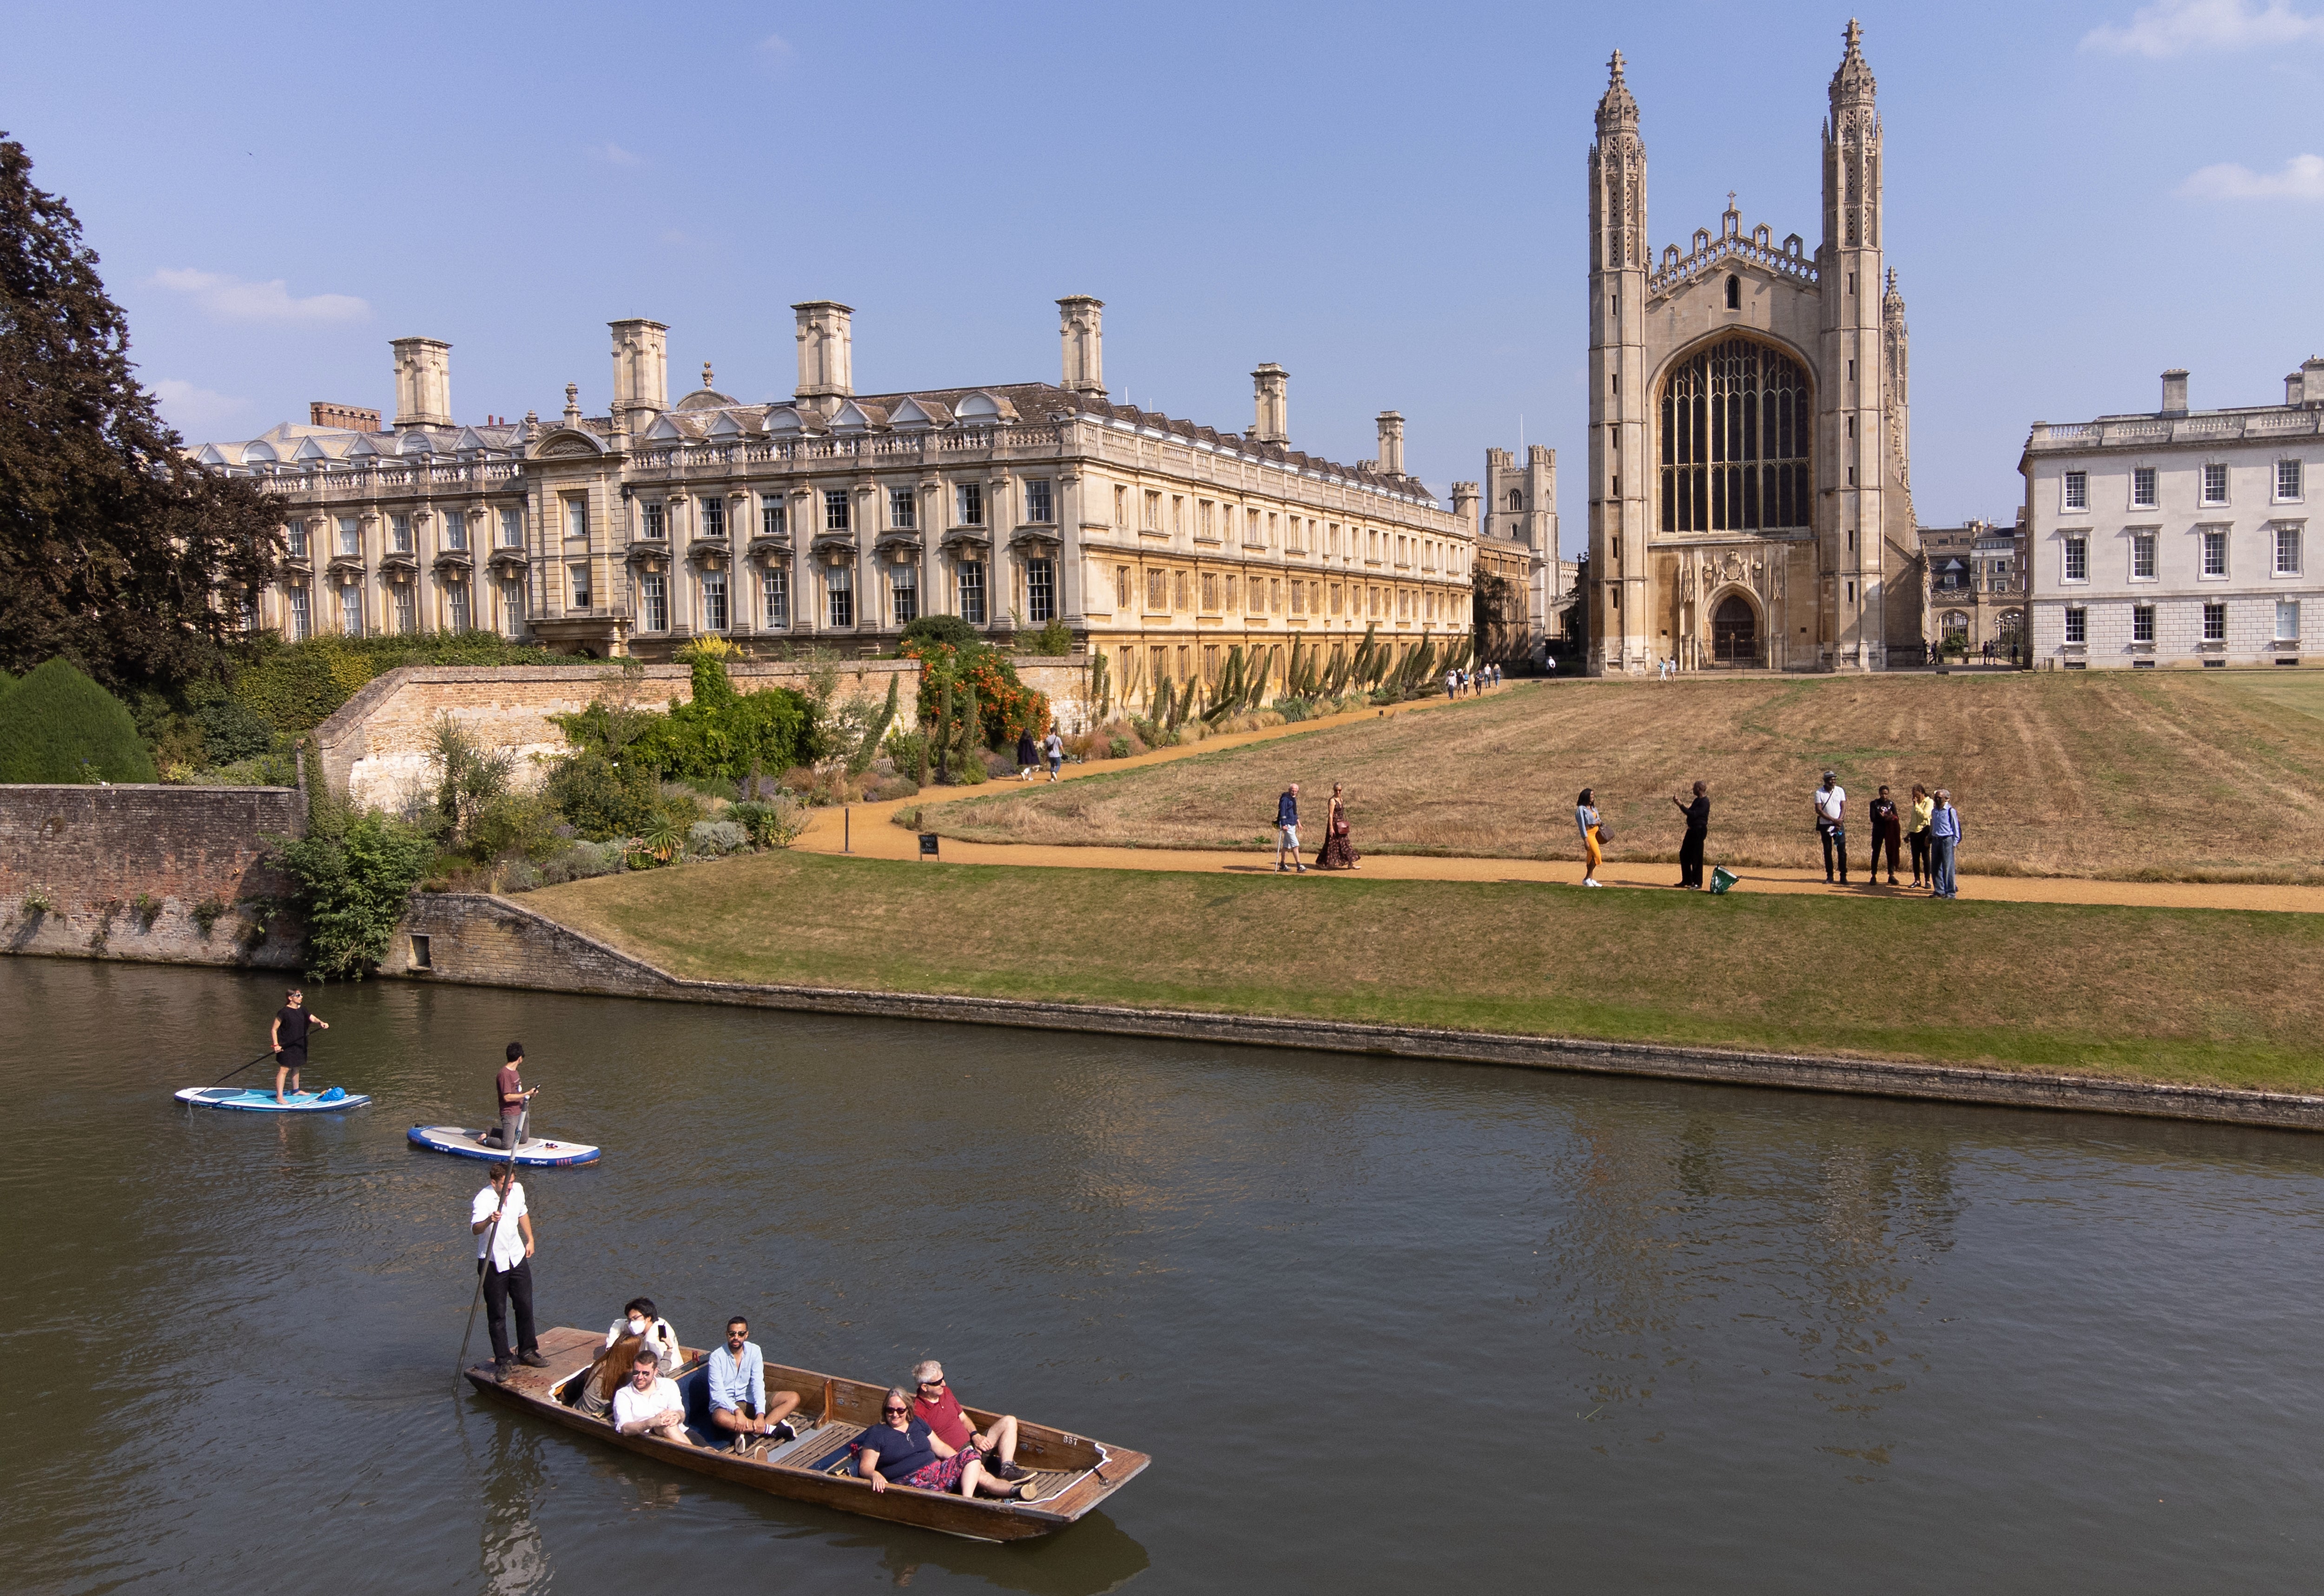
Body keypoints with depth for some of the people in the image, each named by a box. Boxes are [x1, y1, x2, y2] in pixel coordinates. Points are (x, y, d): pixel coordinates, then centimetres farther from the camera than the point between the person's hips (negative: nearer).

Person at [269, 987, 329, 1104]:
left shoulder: (302, 1010, 6)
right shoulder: (284, 1012, -14)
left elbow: (313, 1018, -9)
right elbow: (274, 1030, -11)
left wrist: (321, 1022, -31)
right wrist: (276, 1045, -20)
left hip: (299, 1045, 7)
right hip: (286, 1046, -7)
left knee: (296, 1068, 20)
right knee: (284, 1069, -9)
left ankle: (296, 1090, 36)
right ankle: (279, 1097, -10)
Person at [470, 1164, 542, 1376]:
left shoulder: (518, 1190, -3)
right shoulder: (483, 1200, -23)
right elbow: (475, 1229, -41)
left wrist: (530, 1239, 21)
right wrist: (489, 1220, -61)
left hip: (517, 1257, 5)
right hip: (493, 1262, -5)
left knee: (525, 1306, 12)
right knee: (497, 1314, 1)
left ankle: (528, 1351, 27)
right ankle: (503, 1360, 12)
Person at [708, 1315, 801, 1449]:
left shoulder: (754, 1351, -4)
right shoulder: (717, 1357, -14)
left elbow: (758, 1384, -12)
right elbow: (718, 1393, -19)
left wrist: (760, 1415, -27)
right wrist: (737, 1411, -35)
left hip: (750, 1400, 4)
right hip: (726, 1404, -4)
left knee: (794, 1398, -13)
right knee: (719, 1418, -41)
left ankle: (750, 1433, -30)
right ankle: (773, 1429, -31)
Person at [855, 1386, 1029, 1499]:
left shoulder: (918, 1424, 20)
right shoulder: (877, 1434, 5)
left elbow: (941, 1448, 23)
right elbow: (865, 1467, -2)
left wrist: (965, 1462, 11)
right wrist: (875, 1475, -26)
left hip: (936, 1470, 6)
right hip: (908, 1481, -6)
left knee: (971, 1459, -16)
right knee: (931, 1493, -39)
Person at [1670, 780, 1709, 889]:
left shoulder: (1705, 802, -16)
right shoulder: (1697, 800, 14)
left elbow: (1693, 814, -24)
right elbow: (1690, 812, 18)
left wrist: (1681, 805, -21)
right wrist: (1681, 804, 7)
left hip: (1699, 831, -10)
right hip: (1692, 830, 10)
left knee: (1696, 857, -6)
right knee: (1684, 854, 14)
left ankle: (1697, 884, 0)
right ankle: (1687, 880, 24)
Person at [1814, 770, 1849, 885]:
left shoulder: (1840, 791, 3)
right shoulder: (1819, 793, -4)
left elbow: (1844, 807, 1)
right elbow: (1819, 810, -9)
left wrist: (1840, 821, -14)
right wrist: (1833, 820, -16)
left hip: (1839, 825, 1)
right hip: (1825, 825, -1)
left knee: (1842, 850, -6)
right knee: (1827, 851, 5)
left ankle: (1843, 876, -4)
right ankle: (1829, 876, 12)